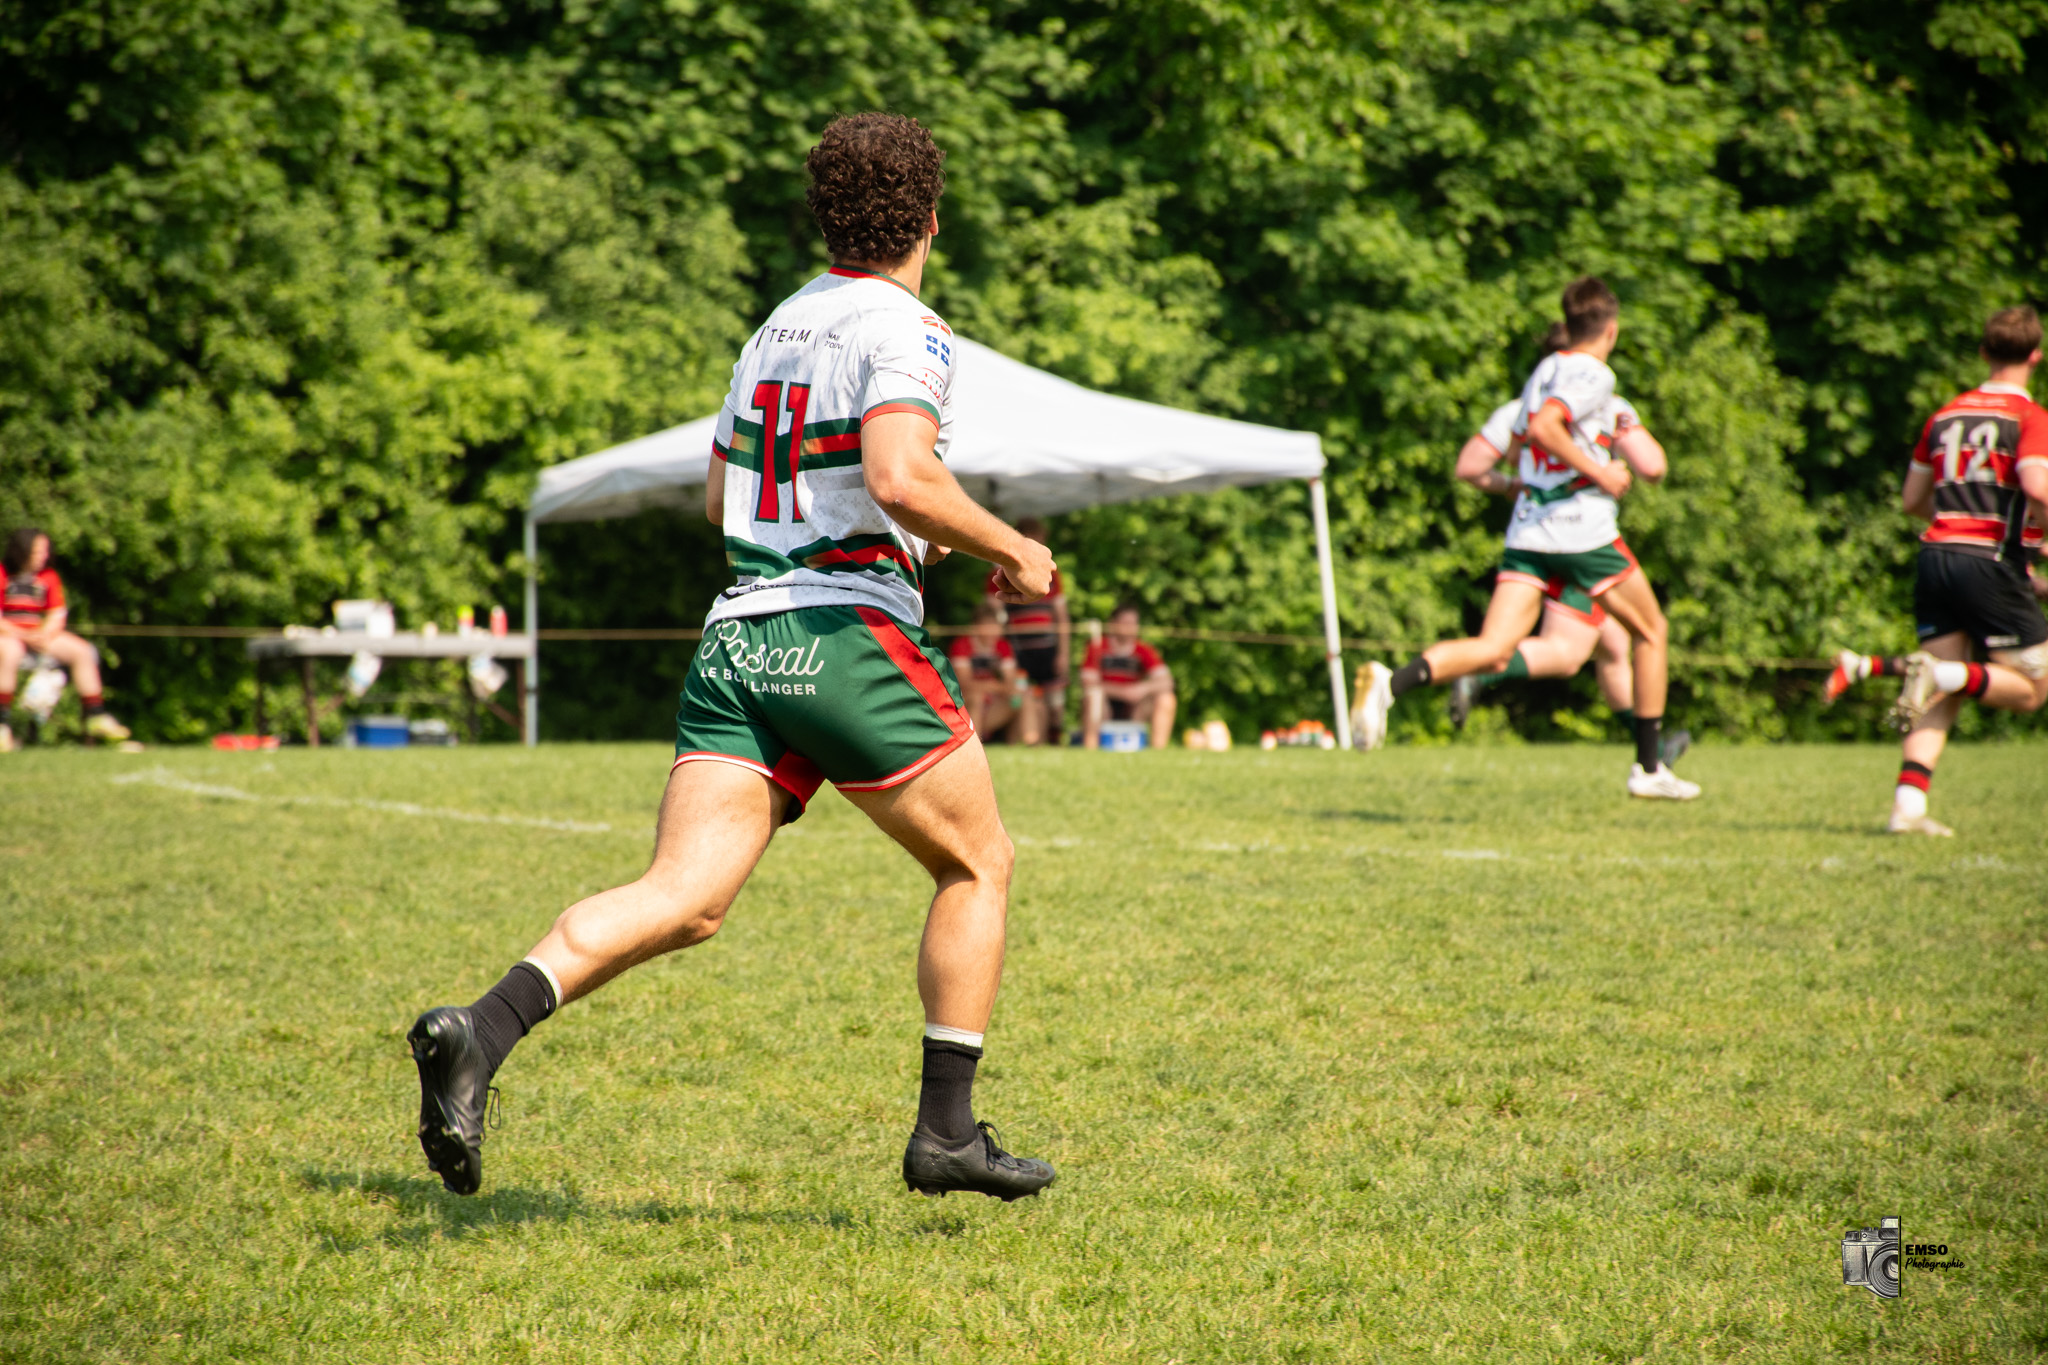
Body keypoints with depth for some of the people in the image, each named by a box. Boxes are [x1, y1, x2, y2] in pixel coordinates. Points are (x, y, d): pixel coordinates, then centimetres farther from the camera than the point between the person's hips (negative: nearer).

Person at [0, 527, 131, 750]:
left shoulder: (48, 577, 8)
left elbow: (57, 614, 5)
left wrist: (43, 635, -14)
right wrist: (22, 635, -22)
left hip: (39, 633, 6)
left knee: (82, 652, -9)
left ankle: (96, 717, -2)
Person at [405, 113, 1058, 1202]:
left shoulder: (776, 328, 20)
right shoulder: (903, 329, -4)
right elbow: (899, 478, -22)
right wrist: (1009, 550, -6)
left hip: (736, 636, 6)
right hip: (849, 634, -6)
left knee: (683, 900, -6)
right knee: (977, 865, 14)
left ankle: (481, 1030, -29)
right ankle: (946, 1130, 12)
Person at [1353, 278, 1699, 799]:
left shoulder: (1544, 370, 17)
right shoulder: (1593, 374, -8)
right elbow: (1542, 427, -23)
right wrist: (1599, 473, -16)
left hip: (1527, 529, 6)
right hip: (1583, 529, -6)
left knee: (1493, 652, -6)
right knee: (1650, 631, 15)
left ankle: (1392, 681, -34)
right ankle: (1650, 767, 17)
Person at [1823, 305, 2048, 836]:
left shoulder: (1946, 414, 15)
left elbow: (1913, 499, 21)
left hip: (1936, 553, 6)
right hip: (1991, 561, -6)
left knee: (1941, 697, 7)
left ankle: (1908, 805, -15)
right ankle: (1938, 672, -20)